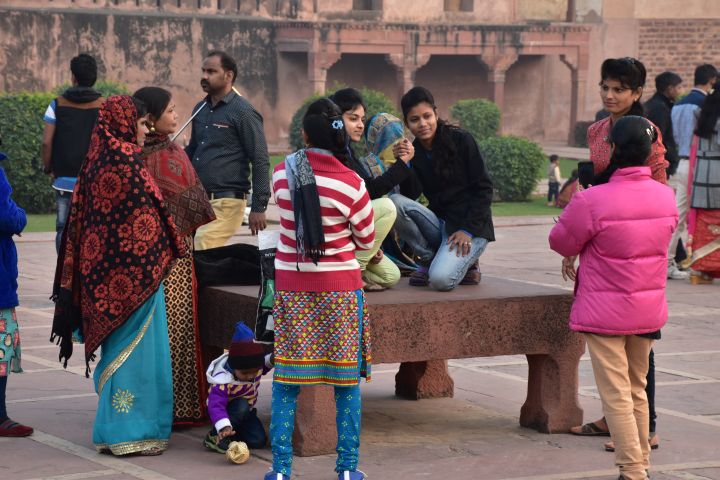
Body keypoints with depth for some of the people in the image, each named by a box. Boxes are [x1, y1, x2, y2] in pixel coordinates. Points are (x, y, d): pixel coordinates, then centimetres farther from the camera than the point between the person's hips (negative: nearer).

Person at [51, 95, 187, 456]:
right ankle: (129, 433, 3)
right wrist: (173, 248, 0)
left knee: (118, 348, 16)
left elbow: (81, 217, 12)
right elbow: (148, 220, -16)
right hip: (134, 273, -8)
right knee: (134, 347, -1)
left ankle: (113, 427, 23)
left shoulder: (98, 162, 8)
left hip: (104, 272, 8)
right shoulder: (127, 164, -17)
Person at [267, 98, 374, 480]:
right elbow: (367, 240, 1)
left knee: (285, 380, 7)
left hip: (292, 286, 2)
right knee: (347, 380, 7)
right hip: (339, 288, -2)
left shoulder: (282, 173, -4)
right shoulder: (350, 184, -12)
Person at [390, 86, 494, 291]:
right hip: (440, 223, 5)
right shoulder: (413, 151, 5)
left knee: (441, 280, -30)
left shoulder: (461, 140, -7)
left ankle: (465, 261, 6)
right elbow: (410, 196, -7)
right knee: (395, 202, -22)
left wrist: (468, 230, -15)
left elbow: (484, 189, -7)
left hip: (471, 227, -5)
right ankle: (428, 259, -4)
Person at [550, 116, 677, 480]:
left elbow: (560, 242, -8)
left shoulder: (592, 201, -21)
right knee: (637, 390, 18)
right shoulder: (666, 197, -2)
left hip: (605, 312, -5)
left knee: (616, 395, 0)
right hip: (649, 311, 6)